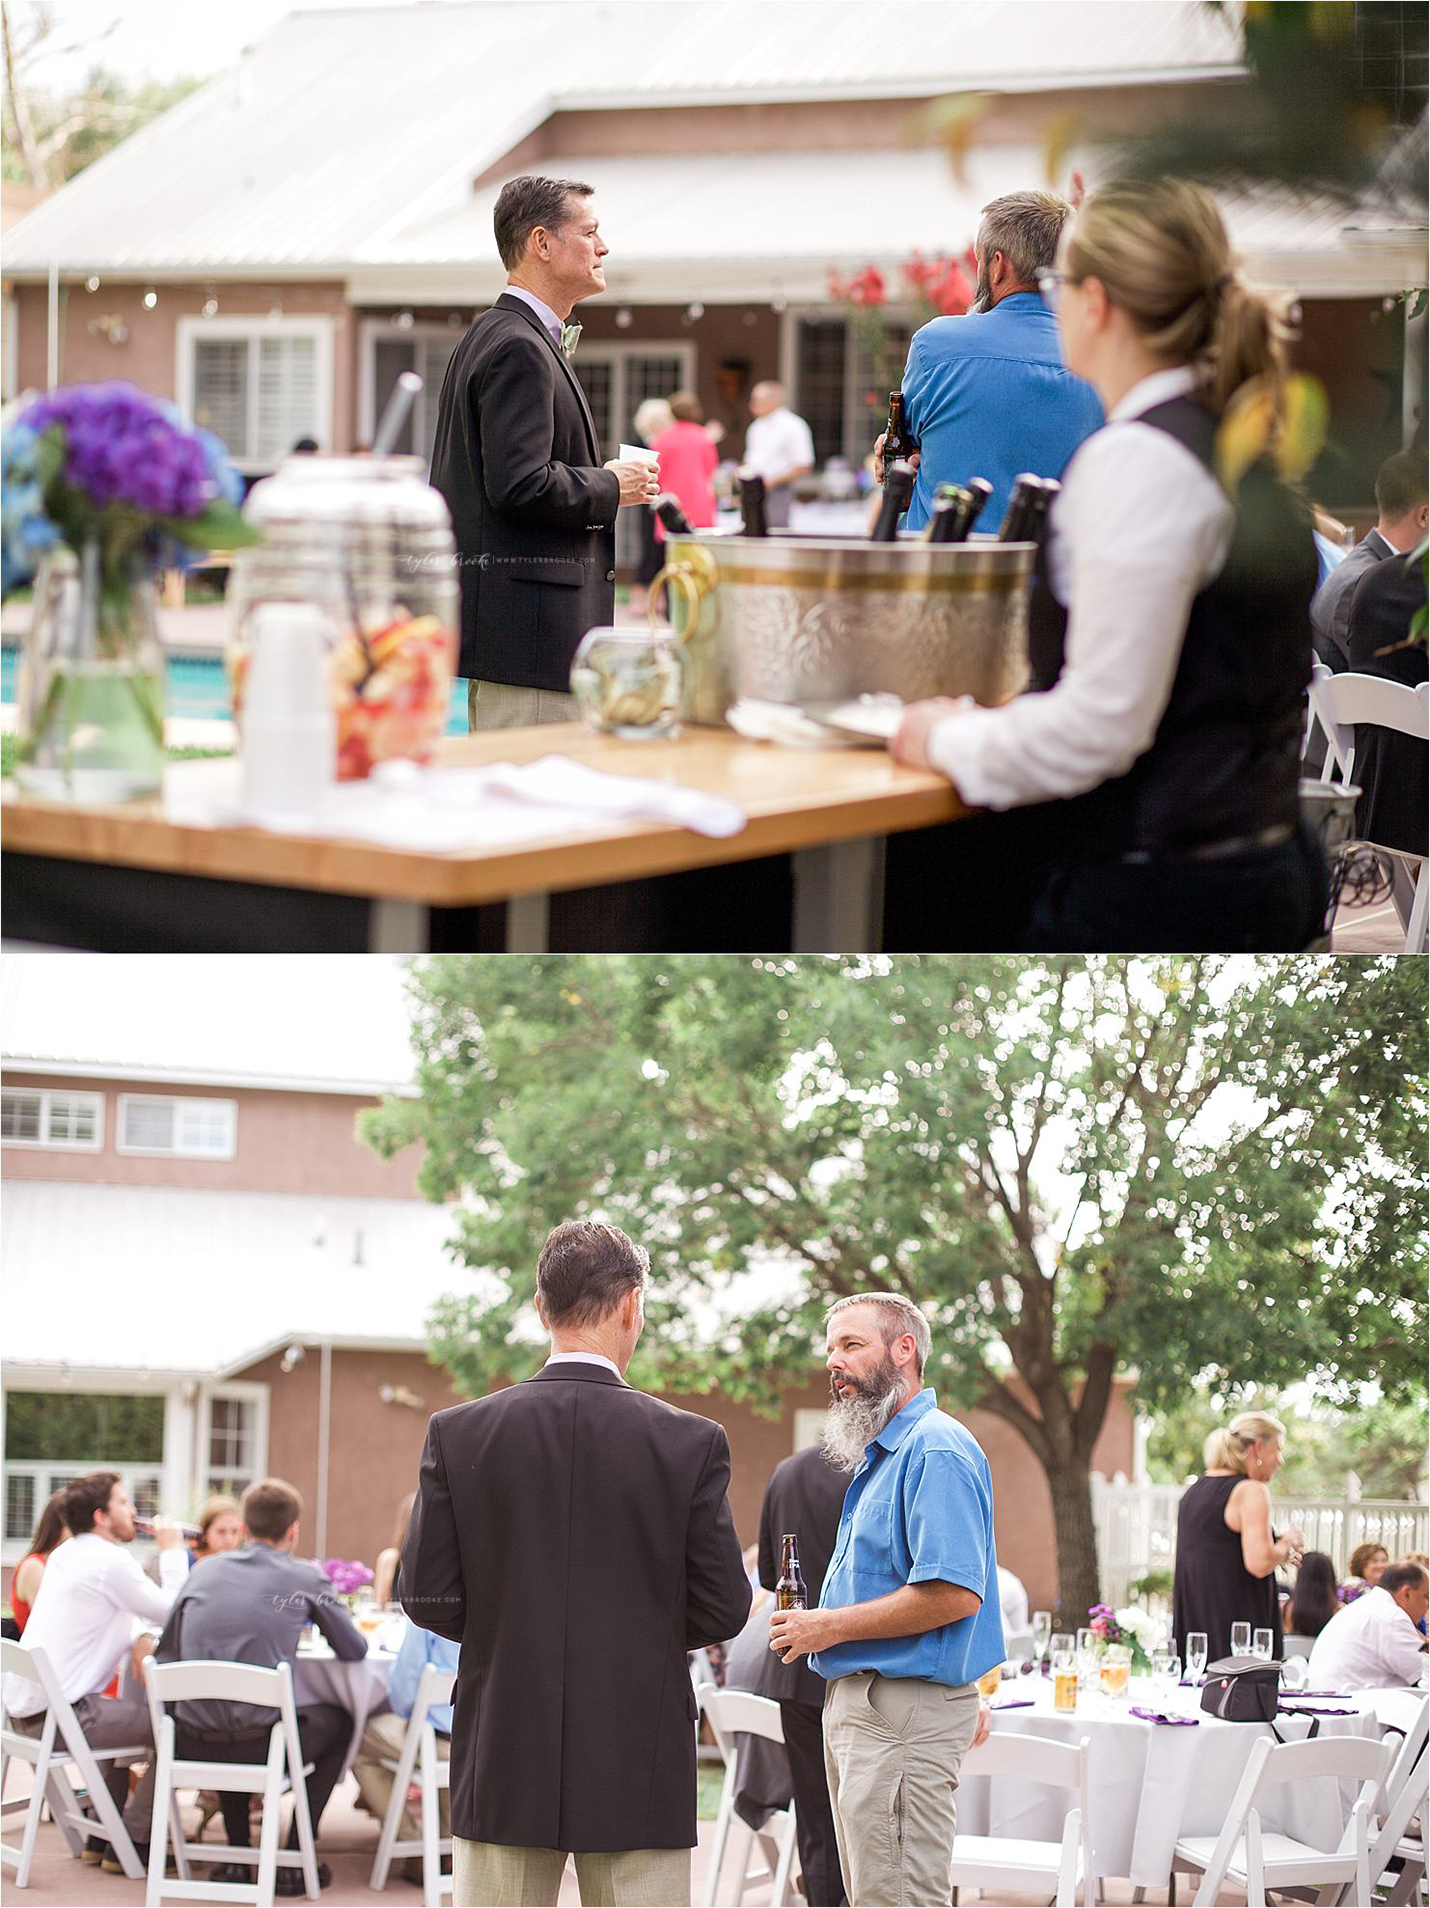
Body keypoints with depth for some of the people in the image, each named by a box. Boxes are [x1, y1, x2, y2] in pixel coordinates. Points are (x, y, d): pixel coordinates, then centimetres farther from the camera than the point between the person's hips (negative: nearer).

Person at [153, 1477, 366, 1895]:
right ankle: (293, 1863, 22)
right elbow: (354, 1651, 10)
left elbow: (165, 1653, 13)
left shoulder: (205, 1571, 9)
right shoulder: (305, 1580, 0)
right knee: (337, 1720, 27)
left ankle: (236, 1857, 34)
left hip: (191, 1743, 4)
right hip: (258, 1744, -4)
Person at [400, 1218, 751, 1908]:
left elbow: (427, 1599, -2)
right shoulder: (691, 1443, -7)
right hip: (639, 1773, -1)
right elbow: (723, 1610, -4)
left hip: (504, 1769, 1)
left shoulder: (457, 1434, -4)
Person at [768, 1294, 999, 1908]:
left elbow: (953, 1595, -24)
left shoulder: (935, 1451, -14)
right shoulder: (880, 1454, 20)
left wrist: (833, 1626, -17)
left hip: (902, 1713, -11)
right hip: (857, 1705, 11)